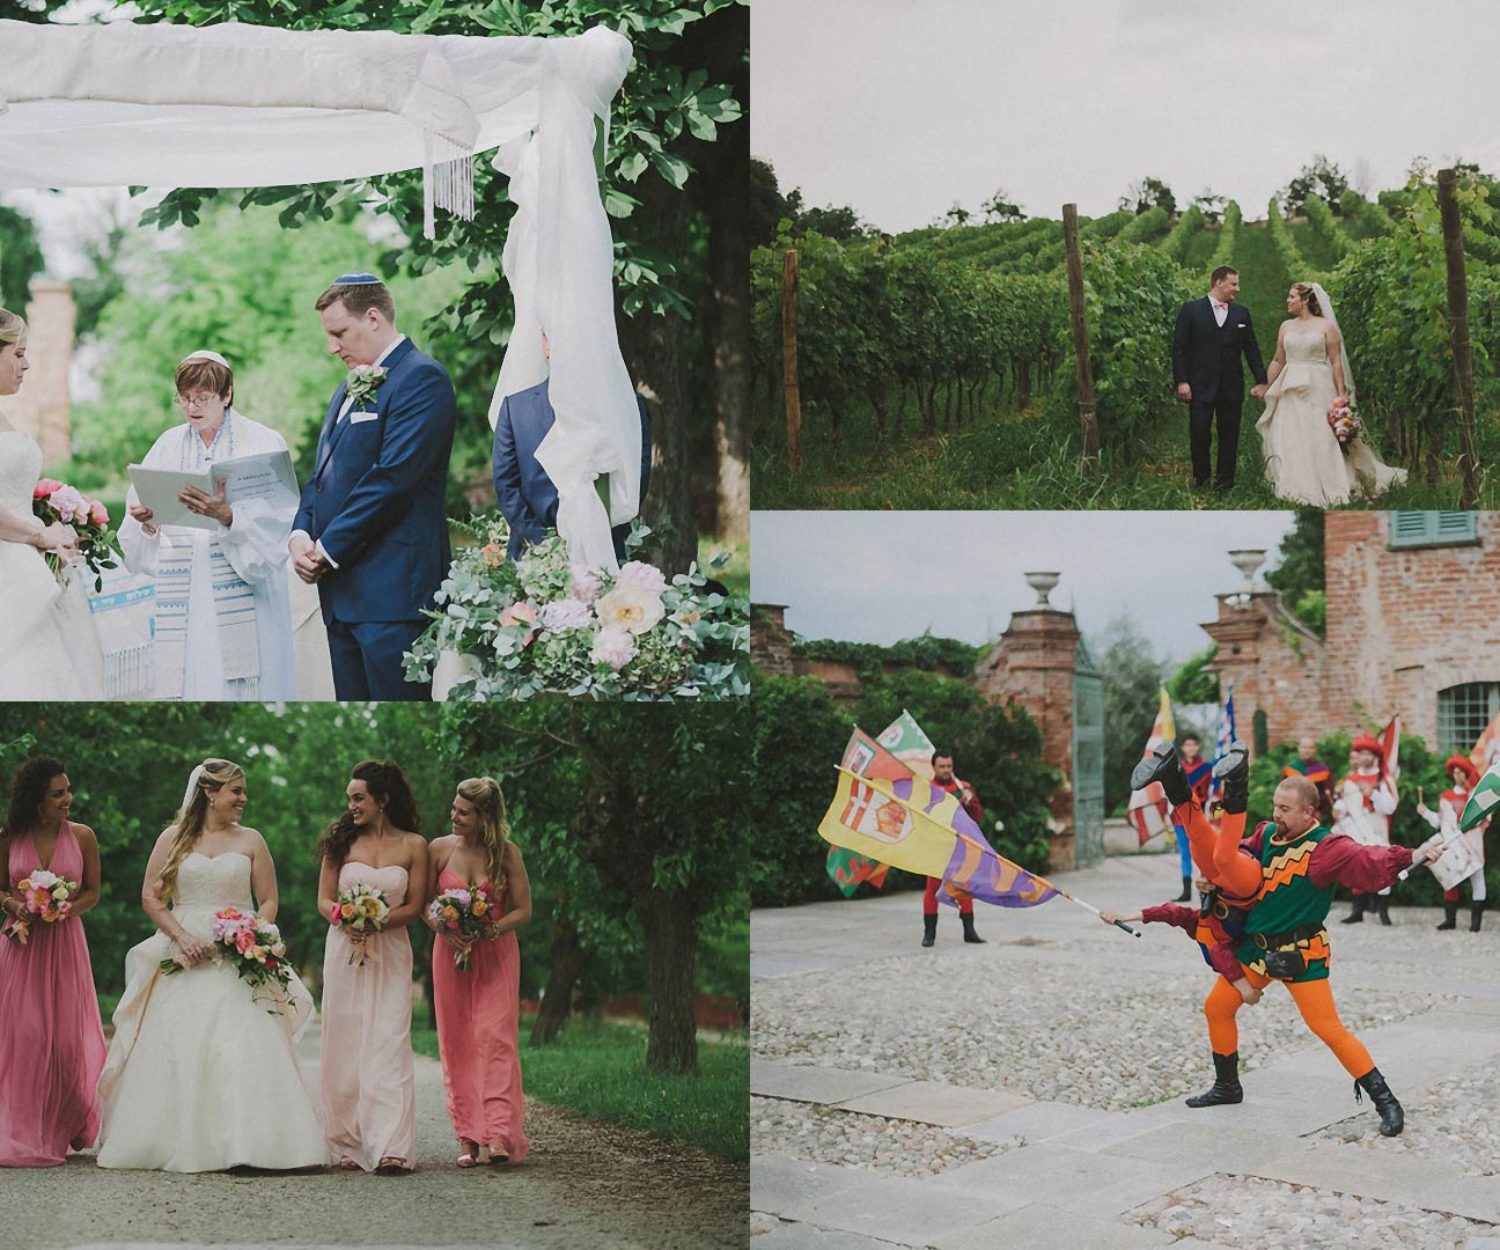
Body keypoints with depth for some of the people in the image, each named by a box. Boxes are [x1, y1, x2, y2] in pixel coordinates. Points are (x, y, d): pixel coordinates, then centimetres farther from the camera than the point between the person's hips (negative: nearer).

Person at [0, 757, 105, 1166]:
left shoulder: (82, 836, 0)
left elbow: (92, 892, 6)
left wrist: (65, 910, -11)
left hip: (65, 944, 0)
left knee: (65, 1038, 0)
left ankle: (58, 1133, 16)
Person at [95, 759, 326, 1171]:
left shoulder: (250, 841, 10)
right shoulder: (174, 838, 7)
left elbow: (269, 901, 9)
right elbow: (150, 897, 4)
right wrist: (182, 936, -10)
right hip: (184, 960, 0)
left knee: (245, 1049, -11)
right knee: (178, 1049, -3)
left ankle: (246, 1143, -11)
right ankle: (178, 1142, 5)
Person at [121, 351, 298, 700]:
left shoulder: (263, 442, 1)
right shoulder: (168, 445, 14)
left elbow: (277, 518, -10)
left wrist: (227, 516, -26)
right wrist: (146, 522, -10)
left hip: (243, 591, -3)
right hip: (183, 591, 3)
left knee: (242, 686, -7)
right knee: (186, 682, -1)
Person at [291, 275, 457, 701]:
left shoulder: (420, 378, -8)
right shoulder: (349, 389, 22)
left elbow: (392, 478, -16)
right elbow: (321, 475, 22)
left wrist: (328, 549, -12)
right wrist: (301, 534, 2)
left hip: (392, 588, -9)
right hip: (341, 588, 9)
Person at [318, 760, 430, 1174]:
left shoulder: (413, 845, 1)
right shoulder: (342, 841, 6)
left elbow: (415, 906, 2)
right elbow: (324, 899, 7)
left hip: (391, 954, -2)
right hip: (344, 950, 2)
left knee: (388, 1044, -10)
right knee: (344, 1046, 2)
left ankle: (390, 1147, -15)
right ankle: (350, 1144, 7)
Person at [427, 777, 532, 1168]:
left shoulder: (506, 853, -4)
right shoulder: (439, 849, 0)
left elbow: (523, 909, 0)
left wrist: (491, 929, -17)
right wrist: (444, 929, -13)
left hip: (496, 954, -2)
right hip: (450, 953, 2)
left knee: (496, 1037, -11)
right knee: (457, 1043, 1)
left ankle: (500, 1135, -16)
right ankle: (468, 1138, 4)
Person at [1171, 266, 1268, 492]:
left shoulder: (1242, 313, 10)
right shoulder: (1191, 310, 0)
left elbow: (1251, 349, 11)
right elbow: (1179, 348, -2)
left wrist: (1261, 380, 4)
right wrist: (1181, 381, -9)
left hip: (1232, 387, 3)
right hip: (1201, 386, -3)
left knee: (1229, 435, 5)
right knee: (1199, 434, -3)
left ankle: (1224, 482, 13)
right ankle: (1200, 479, 16)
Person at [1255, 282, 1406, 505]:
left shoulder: (1326, 326, -1)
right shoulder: (1286, 327, 12)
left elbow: (1336, 362, -4)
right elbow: (1278, 360, 16)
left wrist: (1341, 393, -9)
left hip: (1318, 390, -4)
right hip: (1291, 391, 4)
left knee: (1321, 439, -6)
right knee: (1290, 441, -1)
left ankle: (1327, 488, 1)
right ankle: (1298, 489, 5)